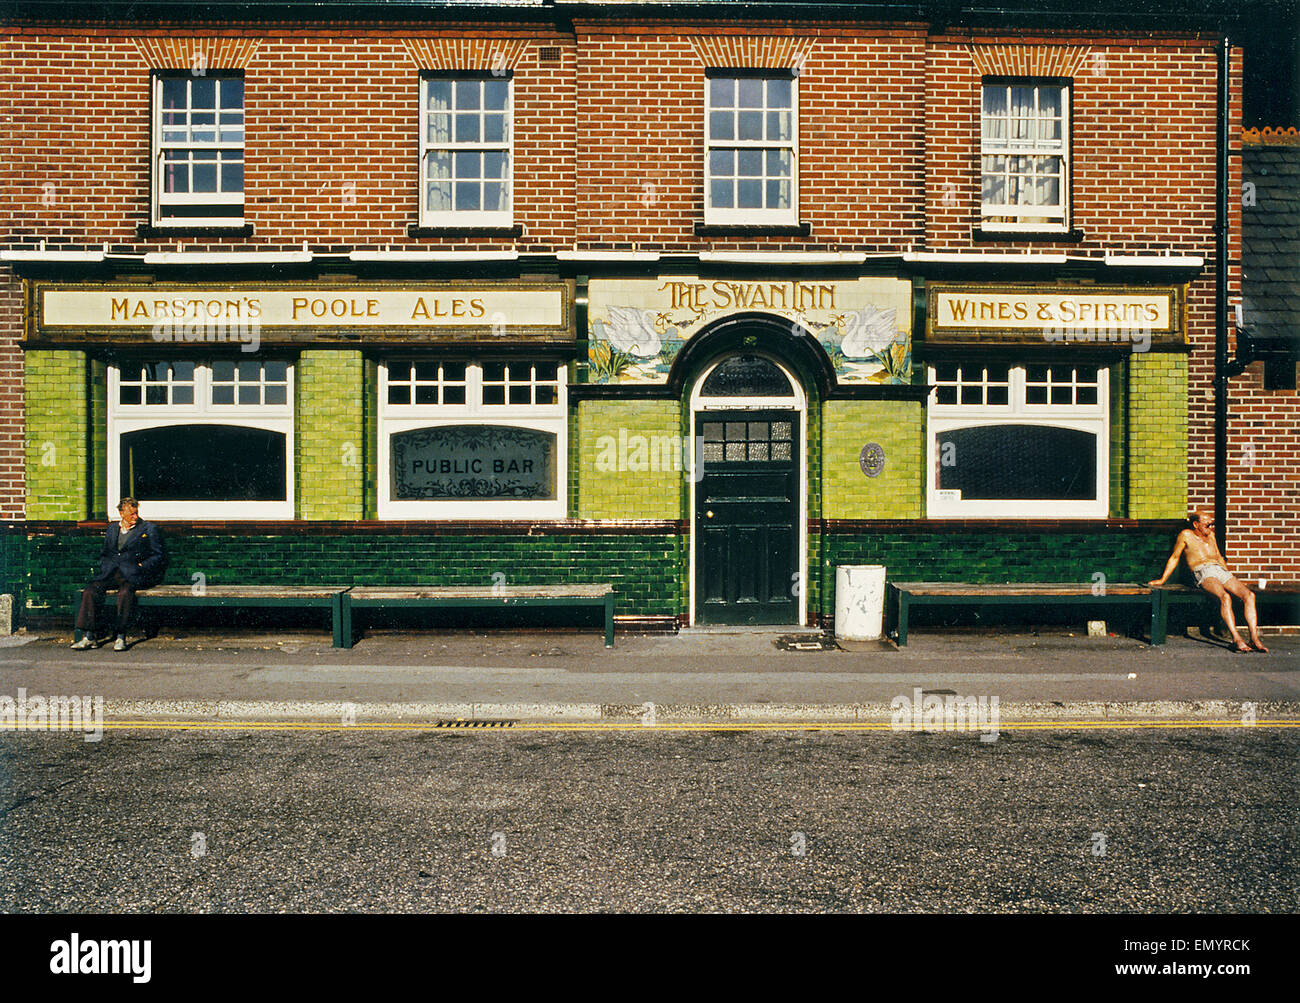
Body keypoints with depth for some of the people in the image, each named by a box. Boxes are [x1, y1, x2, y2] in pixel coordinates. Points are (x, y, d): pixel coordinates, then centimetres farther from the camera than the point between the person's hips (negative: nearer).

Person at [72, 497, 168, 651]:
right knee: (90, 590, -19)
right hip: (111, 573, 5)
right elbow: (103, 553, 28)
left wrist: (141, 567, -9)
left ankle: (121, 637, -28)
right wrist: (105, 567, 8)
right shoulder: (112, 529, 21)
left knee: (125, 591, -35)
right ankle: (89, 636, -16)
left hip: (133, 574, -5)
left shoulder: (149, 529, 7)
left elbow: (159, 556, 2)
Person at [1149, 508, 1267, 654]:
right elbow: (1174, 558, 13)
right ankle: (1236, 639, -39)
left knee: (1249, 595, -20)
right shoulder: (1186, 535, 8)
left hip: (1222, 571, 6)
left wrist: (1233, 579, 31)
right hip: (1203, 572, -6)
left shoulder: (1210, 534, 26)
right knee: (1225, 597, -35)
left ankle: (1254, 638, -24)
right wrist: (1162, 580, 12)